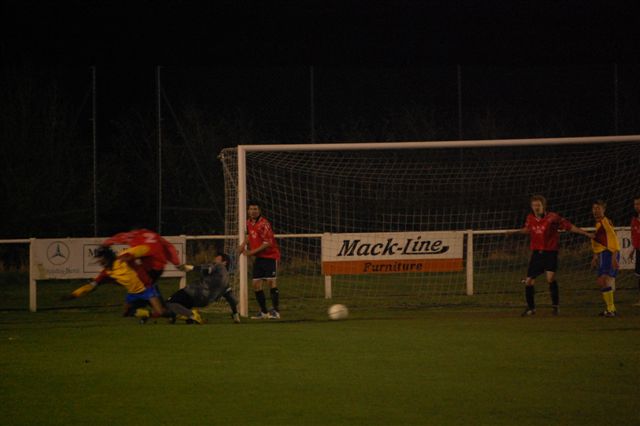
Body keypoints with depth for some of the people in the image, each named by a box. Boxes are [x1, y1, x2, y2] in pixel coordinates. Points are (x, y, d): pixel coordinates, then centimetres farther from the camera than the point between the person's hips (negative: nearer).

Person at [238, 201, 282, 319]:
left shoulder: (264, 224, -19)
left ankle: (276, 311, -9)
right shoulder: (249, 223, 6)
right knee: (256, 285, 3)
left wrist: (252, 252, -19)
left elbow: (268, 243, -22)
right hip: (259, 257, 8)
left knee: (271, 282, -13)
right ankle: (264, 312, 13)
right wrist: (243, 245, 12)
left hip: (270, 256, -8)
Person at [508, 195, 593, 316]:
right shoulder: (530, 218, 2)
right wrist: (515, 232, 22)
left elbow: (570, 227, -8)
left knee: (550, 278, -25)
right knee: (529, 282, 3)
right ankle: (531, 308, 22)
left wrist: (586, 234, -10)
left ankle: (555, 305, -7)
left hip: (550, 252, -5)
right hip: (536, 252, 5)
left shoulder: (552, 217, -12)